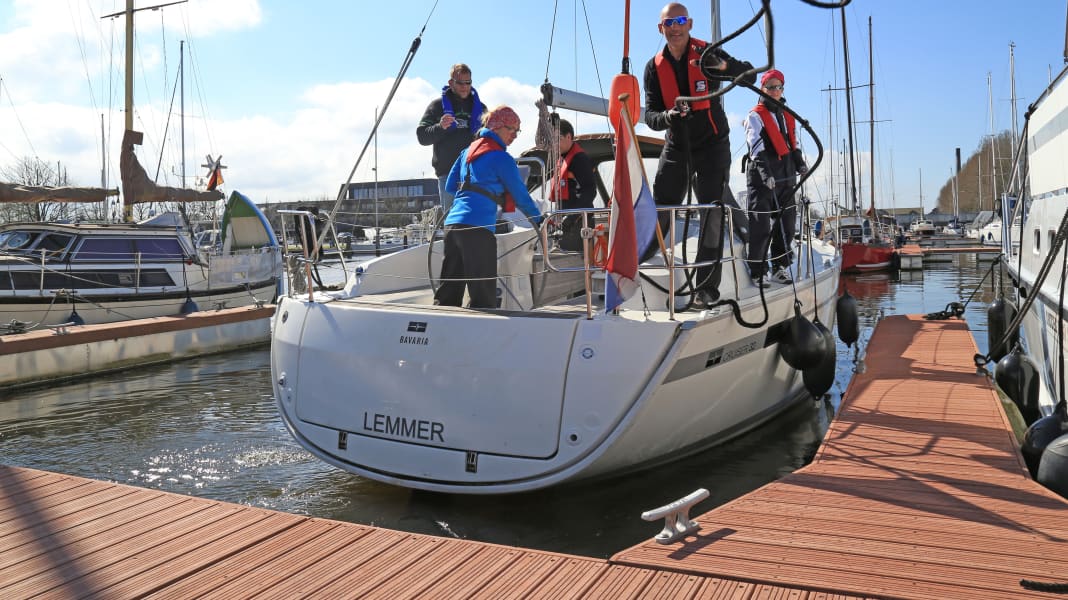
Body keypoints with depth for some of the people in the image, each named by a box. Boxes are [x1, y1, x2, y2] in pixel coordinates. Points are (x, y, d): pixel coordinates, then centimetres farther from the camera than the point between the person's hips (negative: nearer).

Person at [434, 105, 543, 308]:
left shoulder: (469, 150, 19)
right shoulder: (501, 158, -3)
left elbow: (450, 186, 23)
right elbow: (520, 194, 2)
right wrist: (538, 219, 16)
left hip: (452, 223, 8)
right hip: (478, 227, -8)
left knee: (448, 292, 11)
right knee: (483, 294, -4)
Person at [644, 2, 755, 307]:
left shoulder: (707, 53, -7)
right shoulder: (655, 67, -1)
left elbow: (750, 75, -13)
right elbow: (650, 114, -5)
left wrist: (723, 66, -34)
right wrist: (667, 117, -29)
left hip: (712, 144, -2)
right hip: (676, 146, 2)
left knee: (713, 211, -8)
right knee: (659, 209, -1)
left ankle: (706, 286, -5)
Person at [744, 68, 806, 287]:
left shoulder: (787, 115, 18)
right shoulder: (755, 116, -4)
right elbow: (757, 148, -14)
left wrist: (799, 163, 13)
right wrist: (765, 173, -24)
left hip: (785, 177, 8)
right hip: (762, 178, -7)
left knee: (786, 223, 10)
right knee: (761, 227, -8)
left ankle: (779, 268, 20)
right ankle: (758, 273, -1)